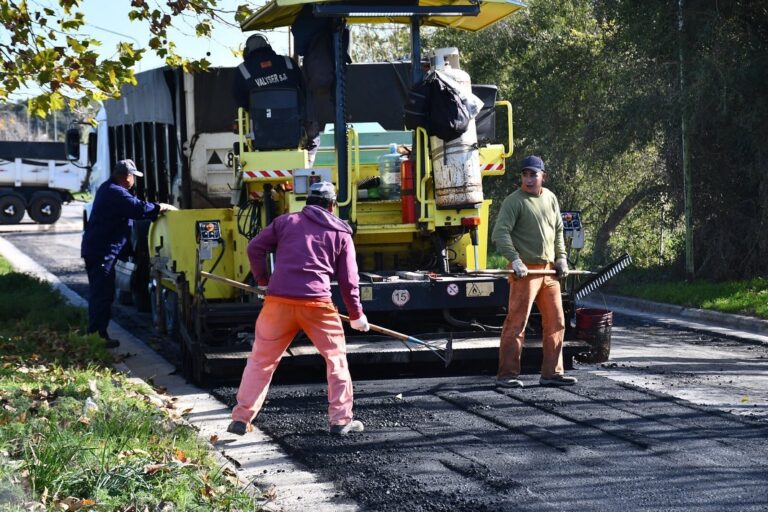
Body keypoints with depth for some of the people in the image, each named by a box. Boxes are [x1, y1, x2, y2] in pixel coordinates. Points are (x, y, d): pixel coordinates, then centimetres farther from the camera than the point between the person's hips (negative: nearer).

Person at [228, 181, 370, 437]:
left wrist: (263, 280, 19)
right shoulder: (340, 233, 13)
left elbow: (255, 247, 9)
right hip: (317, 303, -1)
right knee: (336, 358, 14)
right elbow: (348, 279, 12)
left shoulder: (286, 221, 15)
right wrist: (356, 314, 21)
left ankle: (241, 418, 8)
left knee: (261, 360, 10)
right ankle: (341, 420, 12)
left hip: (278, 301, 1)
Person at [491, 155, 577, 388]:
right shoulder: (514, 201, -8)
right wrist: (514, 259, -25)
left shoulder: (550, 198, 14)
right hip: (525, 270, -7)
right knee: (516, 323, -7)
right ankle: (507, 375, -2)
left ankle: (551, 373, 17)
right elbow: (500, 233, -15)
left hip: (549, 270, 7)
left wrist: (561, 257, 12)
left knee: (556, 322, 9)